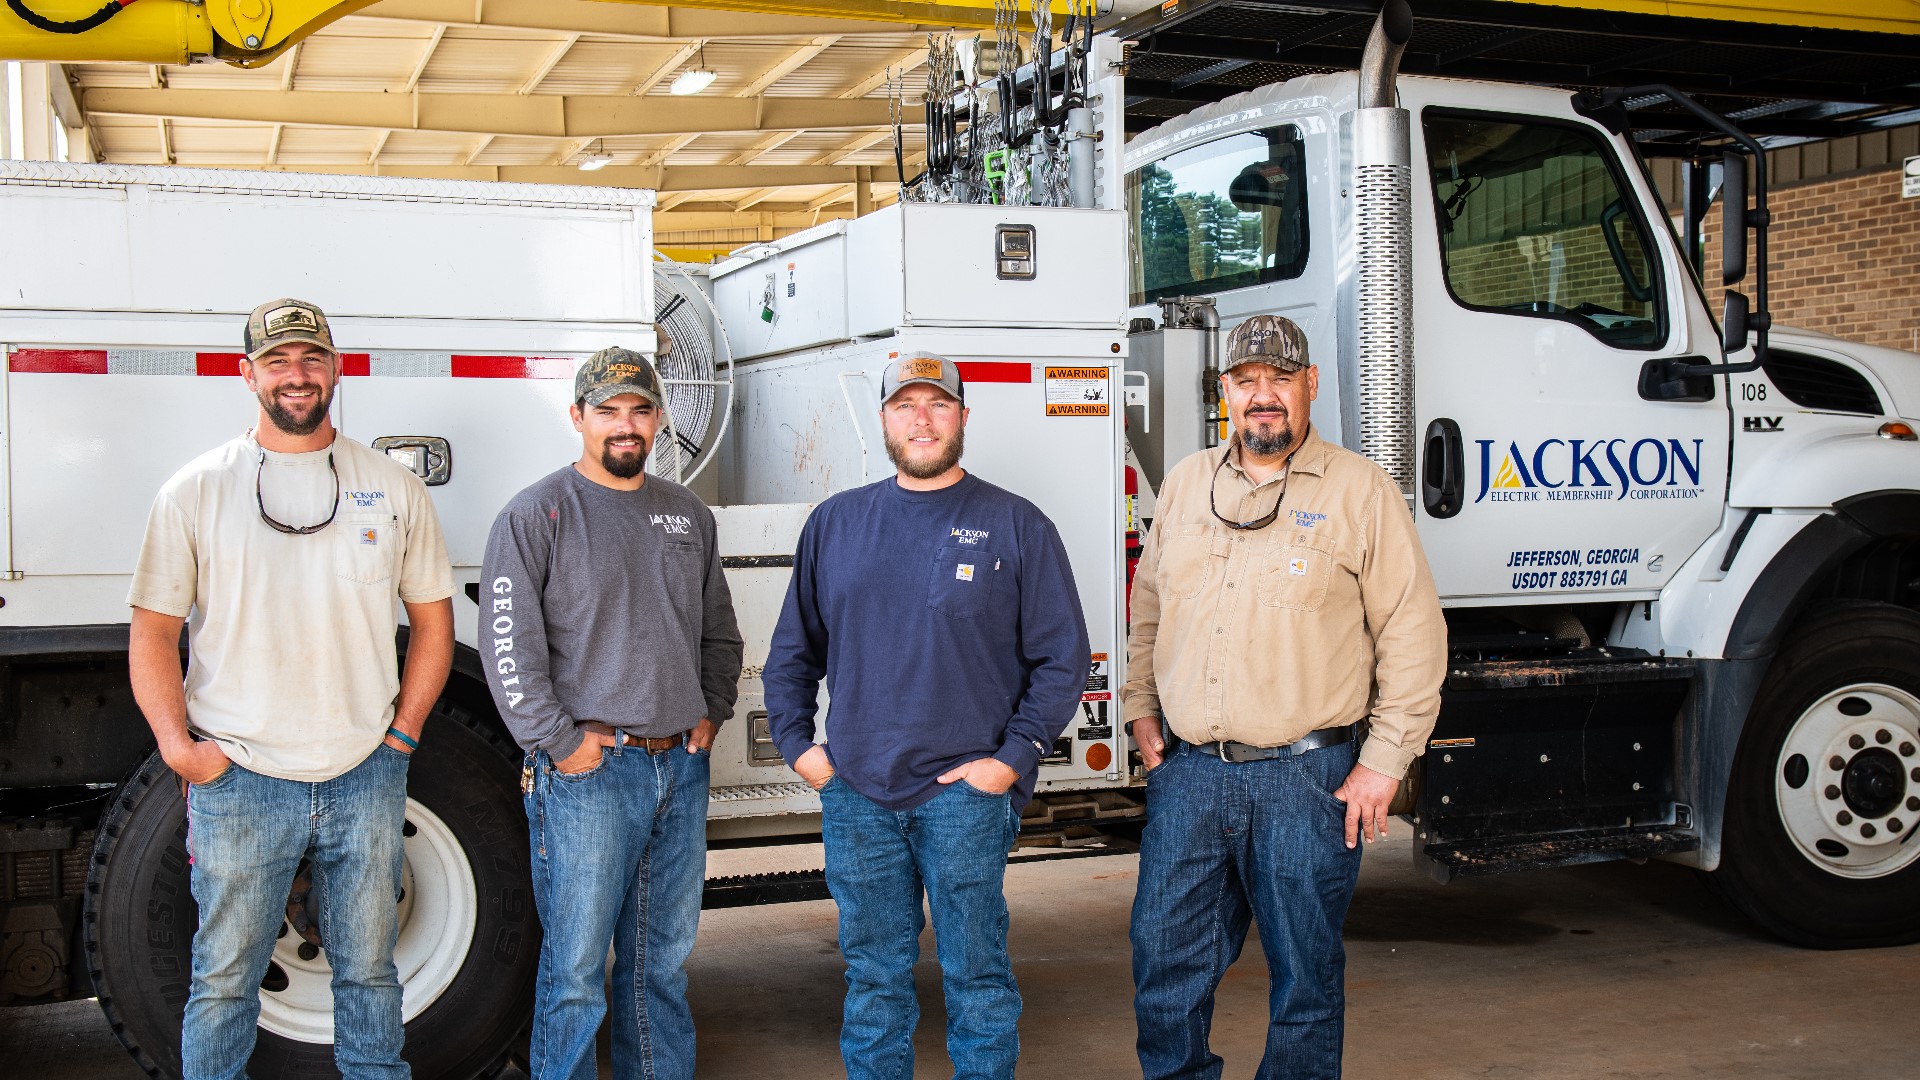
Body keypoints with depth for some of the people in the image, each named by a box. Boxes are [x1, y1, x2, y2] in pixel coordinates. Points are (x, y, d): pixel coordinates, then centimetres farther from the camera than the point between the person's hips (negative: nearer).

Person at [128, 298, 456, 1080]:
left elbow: (433, 619, 11)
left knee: (369, 973, 12)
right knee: (224, 979, 6)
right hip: (239, 780, -1)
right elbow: (153, 632, 2)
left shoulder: (393, 489, 6)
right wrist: (178, 744, -9)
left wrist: (403, 734, 3)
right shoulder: (195, 492, 1)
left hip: (366, 778, 2)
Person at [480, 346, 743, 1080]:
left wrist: (712, 712, 9)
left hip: (681, 766, 6)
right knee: (575, 967, -2)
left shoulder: (689, 515, 14)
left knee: (663, 960, 14)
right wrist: (558, 742, -13)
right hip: (587, 773, -5)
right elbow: (508, 644, -9)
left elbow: (720, 631, 23)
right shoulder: (538, 514, -4)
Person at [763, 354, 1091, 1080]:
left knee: (976, 974, 3)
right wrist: (797, 745, 6)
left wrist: (1014, 758, -7)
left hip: (965, 794, -3)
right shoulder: (835, 524, 10)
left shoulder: (1017, 527, 1)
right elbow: (792, 650, 17)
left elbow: (1062, 658, 0)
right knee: (873, 977, 11)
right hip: (854, 793, 3)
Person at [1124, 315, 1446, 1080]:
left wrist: (1384, 761, -7)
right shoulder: (1186, 484, 12)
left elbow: (1413, 636, -4)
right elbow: (1149, 609, 22)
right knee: (1165, 956, 8)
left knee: (1305, 974, 6)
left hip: (1306, 777, -4)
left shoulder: (1360, 491, -2)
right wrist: (1142, 708, 13)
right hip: (1187, 768, 4)